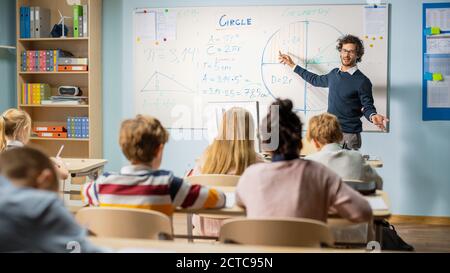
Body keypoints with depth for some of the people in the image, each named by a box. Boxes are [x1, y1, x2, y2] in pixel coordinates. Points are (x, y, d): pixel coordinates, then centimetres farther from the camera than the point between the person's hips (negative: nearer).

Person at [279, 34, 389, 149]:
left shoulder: (362, 81, -10)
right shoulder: (334, 74, 10)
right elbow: (316, 80, 28)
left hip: (349, 135, -6)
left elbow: (367, 107, -8)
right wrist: (293, 65, 32)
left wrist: (373, 116, -33)